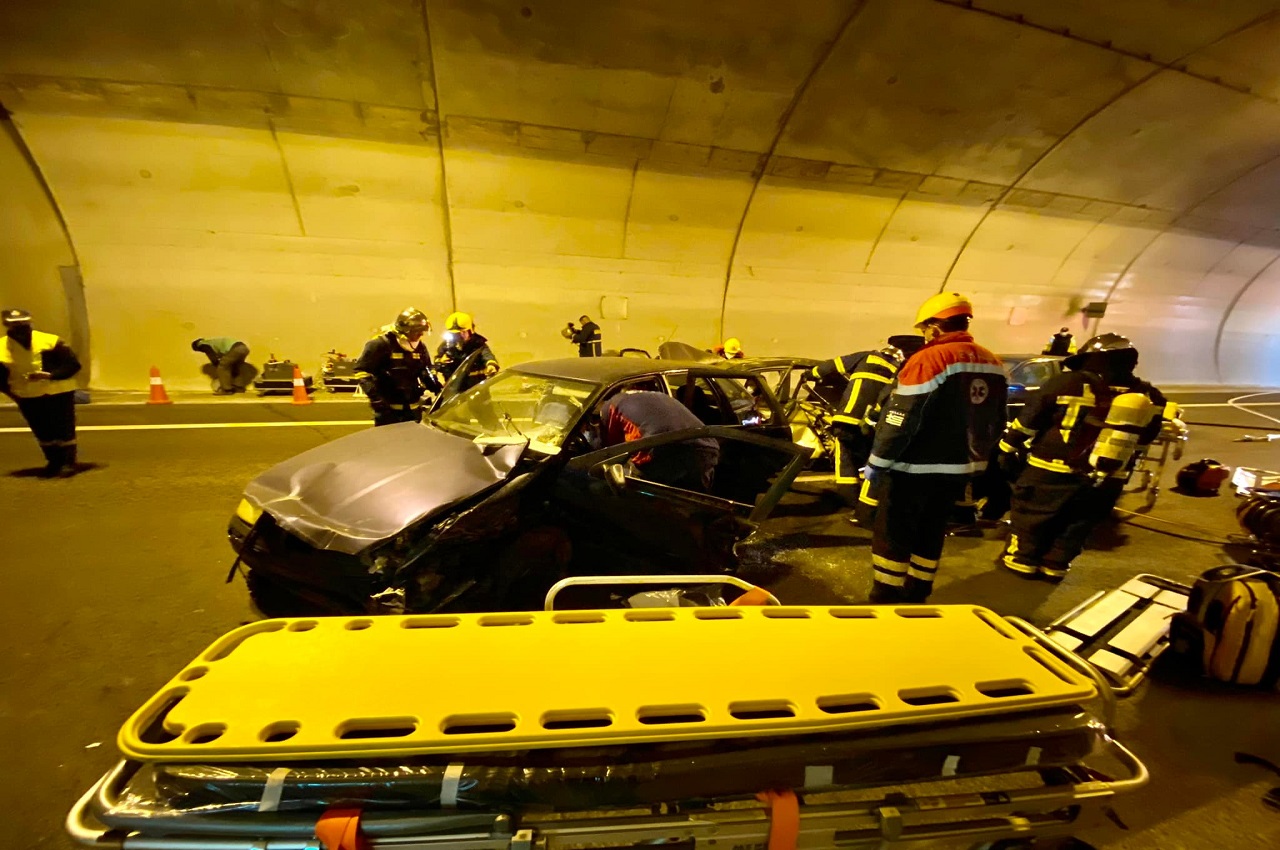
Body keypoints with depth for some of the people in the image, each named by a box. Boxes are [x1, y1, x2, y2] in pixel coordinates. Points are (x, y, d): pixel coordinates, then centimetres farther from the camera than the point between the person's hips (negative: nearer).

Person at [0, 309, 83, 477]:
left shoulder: (50, 341, -11)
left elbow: (73, 365, -13)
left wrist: (49, 375, -25)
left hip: (58, 393, -3)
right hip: (28, 398, 3)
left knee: (64, 430, 0)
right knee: (42, 433, 11)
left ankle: (68, 463, 10)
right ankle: (54, 463, 26)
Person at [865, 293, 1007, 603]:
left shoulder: (928, 359, -18)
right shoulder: (993, 364, 8)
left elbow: (901, 420, -20)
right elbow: (996, 423, 15)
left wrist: (877, 461, -11)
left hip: (914, 469, -8)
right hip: (959, 469, 8)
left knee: (893, 534, 5)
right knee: (931, 533, 19)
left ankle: (886, 598, 13)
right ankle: (916, 596, 30)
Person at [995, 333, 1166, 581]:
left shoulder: (1068, 383, -12)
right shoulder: (1150, 398, 1)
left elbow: (1027, 421, -7)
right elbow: (1144, 437, 14)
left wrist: (1008, 449, 4)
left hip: (1053, 472, -4)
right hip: (1107, 480, 4)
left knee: (1030, 515, 12)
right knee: (1077, 525, 19)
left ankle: (1021, 560, 19)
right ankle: (1055, 565, 25)